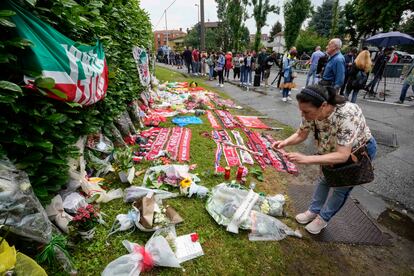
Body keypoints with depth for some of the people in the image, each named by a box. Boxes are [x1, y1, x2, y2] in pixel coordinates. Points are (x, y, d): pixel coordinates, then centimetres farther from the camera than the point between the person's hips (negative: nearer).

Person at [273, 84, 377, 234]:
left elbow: (343, 156, -44)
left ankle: (323, 218, 29)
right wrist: (284, 142, -33)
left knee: (341, 187, 8)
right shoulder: (312, 112, -27)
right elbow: (300, 135, -14)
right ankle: (313, 210, 34)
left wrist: (306, 159, -53)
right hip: (334, 148, 5)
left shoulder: (346, 115, -44)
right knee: (324, 179, 15)